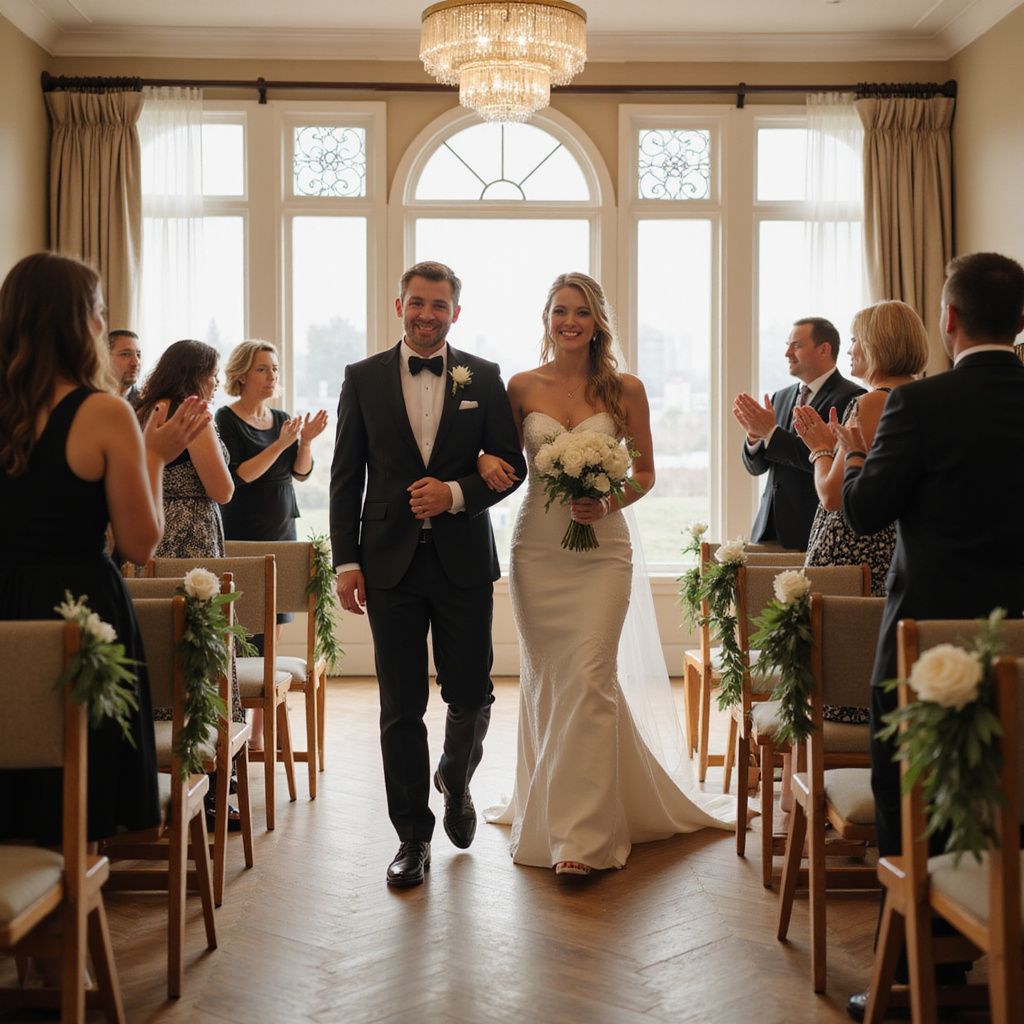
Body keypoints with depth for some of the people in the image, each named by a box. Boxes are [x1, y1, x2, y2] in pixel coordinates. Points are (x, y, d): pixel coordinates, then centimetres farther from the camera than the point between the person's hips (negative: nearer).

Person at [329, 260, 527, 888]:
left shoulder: (484, 378, 5)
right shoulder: (364, 378, 5)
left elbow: (511, 464, 4)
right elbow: (347, 476, 5)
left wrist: (456, 493, -14)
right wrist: (346, 562, -2)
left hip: (464, 560, 0)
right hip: (391, 564, 0)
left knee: (471, 695, 6)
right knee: (402, 708, 3)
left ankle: (456, 781, 38)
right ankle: (413, 836, 15)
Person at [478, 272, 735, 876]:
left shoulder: (626, 389, 1)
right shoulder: (522, 388, 5)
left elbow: (645, 473, 6)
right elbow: (501, 457, 13)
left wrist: (609, 503, -12)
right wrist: (486, 461, -11)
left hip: (601, 549, -2)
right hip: (536, 548, 2)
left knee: (589, 678, -10)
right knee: (544, 682, 8)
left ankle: (583, 833, -6)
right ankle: (545, 817, 22)